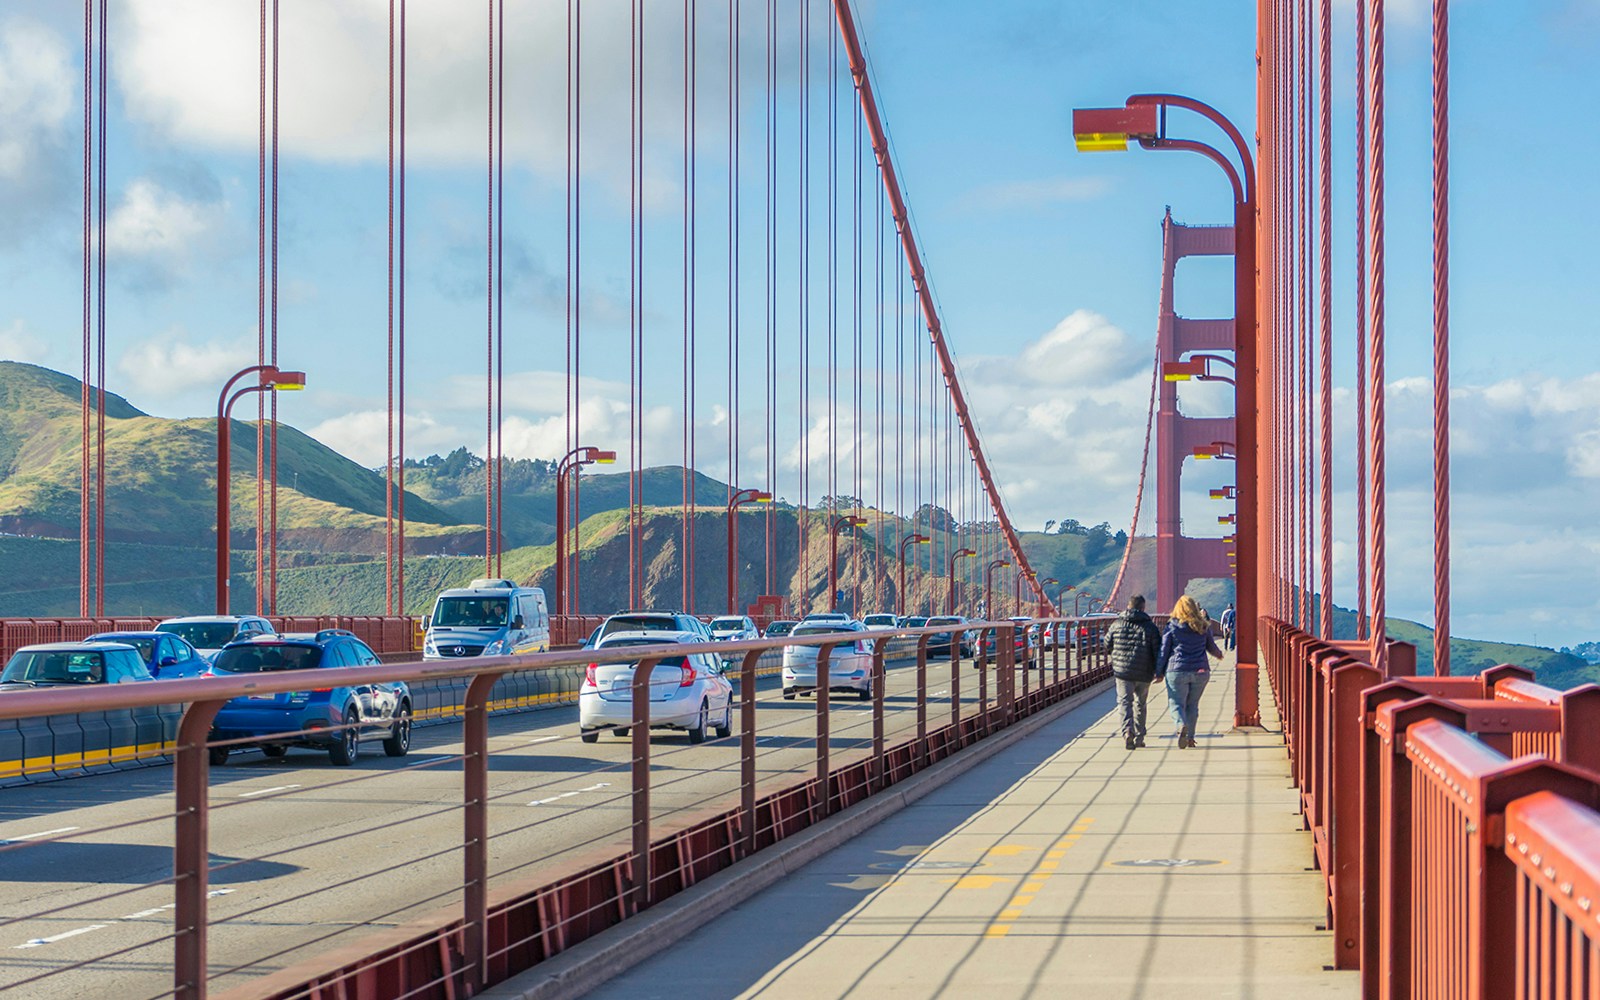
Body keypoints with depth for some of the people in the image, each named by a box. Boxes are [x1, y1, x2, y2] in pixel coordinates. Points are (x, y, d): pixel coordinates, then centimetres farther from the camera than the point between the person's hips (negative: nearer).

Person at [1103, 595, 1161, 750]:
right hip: (1144, 673, 1)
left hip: (1122, 672, -1)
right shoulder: (1150, 627, -2)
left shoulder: (1117, 625, 2)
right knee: (1140, 704, 16)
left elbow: (1107, 647, 11)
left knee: (1125, 702, -2)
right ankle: (1139, 738, 20)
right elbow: (1158, 650, -5)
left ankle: (1127, 731, -26)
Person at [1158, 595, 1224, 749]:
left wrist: (1159, 672, 7)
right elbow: (1211, 648, 19)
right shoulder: (1203, 627, 5)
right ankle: (1190, 737, 13)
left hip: (1177, 671, -3)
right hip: (1200, 671, 3)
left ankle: (1181, 725, -29)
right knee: (1192, 705, 14)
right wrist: (1219, 654, 42)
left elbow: (1164, 651, -1)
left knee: (1177, 703, 0)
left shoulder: (1172, 626, -3)